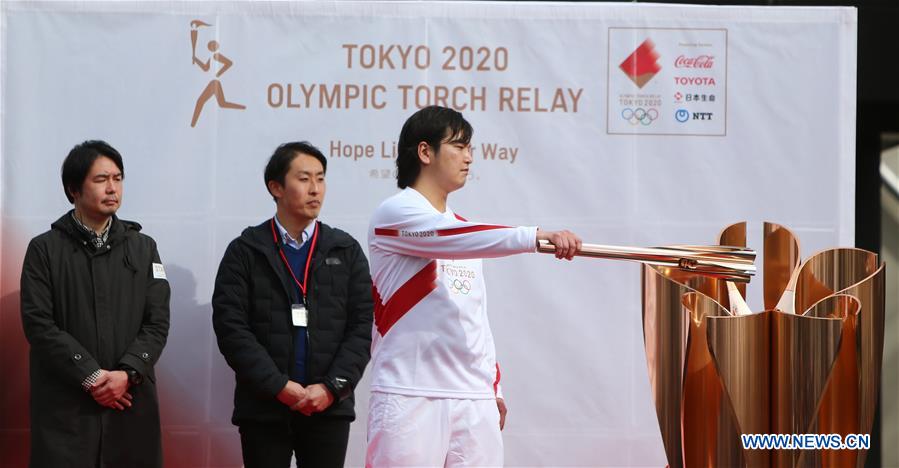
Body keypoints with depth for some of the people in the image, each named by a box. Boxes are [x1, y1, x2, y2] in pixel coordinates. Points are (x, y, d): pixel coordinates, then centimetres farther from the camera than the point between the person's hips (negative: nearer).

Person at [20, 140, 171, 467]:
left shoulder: (143, 248, 12)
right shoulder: (45, 250, 3)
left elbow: (157, 323, 5)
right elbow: (39, 324, -5)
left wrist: (127, 373, -11)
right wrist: (92, 377, -13)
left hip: (131, 400, 3)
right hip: (65, 405, -2)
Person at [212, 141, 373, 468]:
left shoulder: (346, 251, 10)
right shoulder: (245, 252, 4)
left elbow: (362, 326, 4)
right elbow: (231, 327, -4)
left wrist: (332, 387, -9)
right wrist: (279, 387, -12)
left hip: (329, 407, 2)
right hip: (264, 409, -1)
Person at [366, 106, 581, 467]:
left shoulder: (462, 228, 22)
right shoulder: (395, 214, -4)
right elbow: (455, 239, -22)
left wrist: (494, 389, 21)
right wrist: (538, 236, -32)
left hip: (475, 403, 7)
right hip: (410, 397, -7)